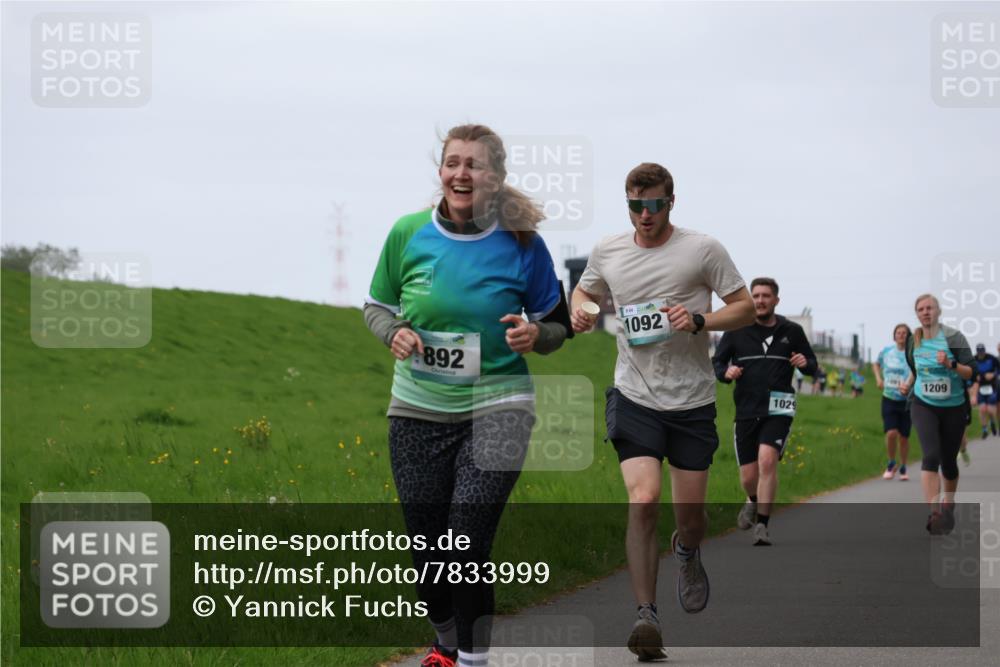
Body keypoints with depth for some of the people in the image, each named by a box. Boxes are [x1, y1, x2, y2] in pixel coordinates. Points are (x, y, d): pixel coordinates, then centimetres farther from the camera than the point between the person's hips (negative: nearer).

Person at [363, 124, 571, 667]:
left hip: (496, 410, -3)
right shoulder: (408, 234, -3)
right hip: (418, 411, 3)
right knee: (426, 547, 9)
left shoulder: (522, 244, -6)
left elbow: (558, 326, 5)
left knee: (467, 546, -14)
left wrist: (534, 334, -18)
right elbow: (376, 306, 10)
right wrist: (393, 332, -12)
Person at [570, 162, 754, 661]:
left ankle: (687, 552, 45)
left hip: (692, 400, 0)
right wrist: (579, 311, 0)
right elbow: (585, 290, 24)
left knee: (689, 511, 6)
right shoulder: (607, 251, 5)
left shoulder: (703, 249, -4)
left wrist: (700, 321, -18)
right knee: (643, 499, -18)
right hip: (635, 397, 0)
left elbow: (746, 307, 0)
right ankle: (645, 615, -14)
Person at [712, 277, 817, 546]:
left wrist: (805, 363, -9)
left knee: (767, 460, -23)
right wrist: (726, 372, -12)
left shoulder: (791, 331, 5)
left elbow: (813, 365, 16)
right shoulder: (736, 331, 4)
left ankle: (762, 525, -16)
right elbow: (716, 363, 11)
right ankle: (754, 501, 40)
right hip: (746, 411, 1)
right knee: (748, 477, 2)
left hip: (778, 411, -1)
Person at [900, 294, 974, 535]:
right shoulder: (913, 341, 2)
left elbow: (970, 372, -13)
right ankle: (933, 513, -26)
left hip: (954, 408, -1)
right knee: (931, 455, -19)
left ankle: (948, 506, 36)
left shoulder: (953, 337, -11)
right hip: (924, 406, 1)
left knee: (948, 460, 10)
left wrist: (951, 364, -30)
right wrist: (908, 384, 3)